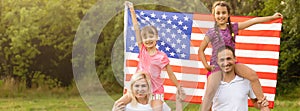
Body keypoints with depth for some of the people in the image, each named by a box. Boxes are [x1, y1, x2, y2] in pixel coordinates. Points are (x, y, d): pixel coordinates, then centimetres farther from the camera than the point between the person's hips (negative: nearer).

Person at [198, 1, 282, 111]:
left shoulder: (233, 27, 7)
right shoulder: (212, 32, -3)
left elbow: (253, 21, 7)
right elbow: (201, 50, 1)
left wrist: (272, 17, 9)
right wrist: (206, 66, -8)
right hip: (216, 65, -4)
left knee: (253, 75, -15)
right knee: (210, 91, -20)